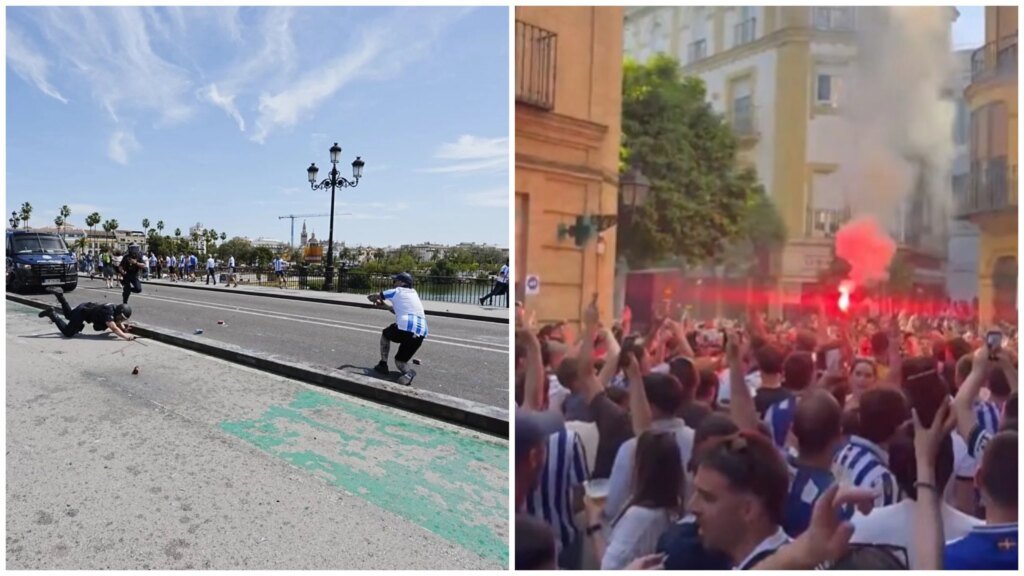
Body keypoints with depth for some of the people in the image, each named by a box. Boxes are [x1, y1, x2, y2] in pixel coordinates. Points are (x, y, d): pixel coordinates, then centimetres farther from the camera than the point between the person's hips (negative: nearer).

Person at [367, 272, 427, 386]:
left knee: (385, 334, 30)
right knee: (400, 360, 18)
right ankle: (407, 372, -17)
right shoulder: (414, 293, 26)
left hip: (404, 328, -5)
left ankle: (383, 364, 24)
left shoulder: (397, 291, 9)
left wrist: (372, 298, 44)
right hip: (420, 333, 5)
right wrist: (385, 306, 42)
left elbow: (374, 297, 22)